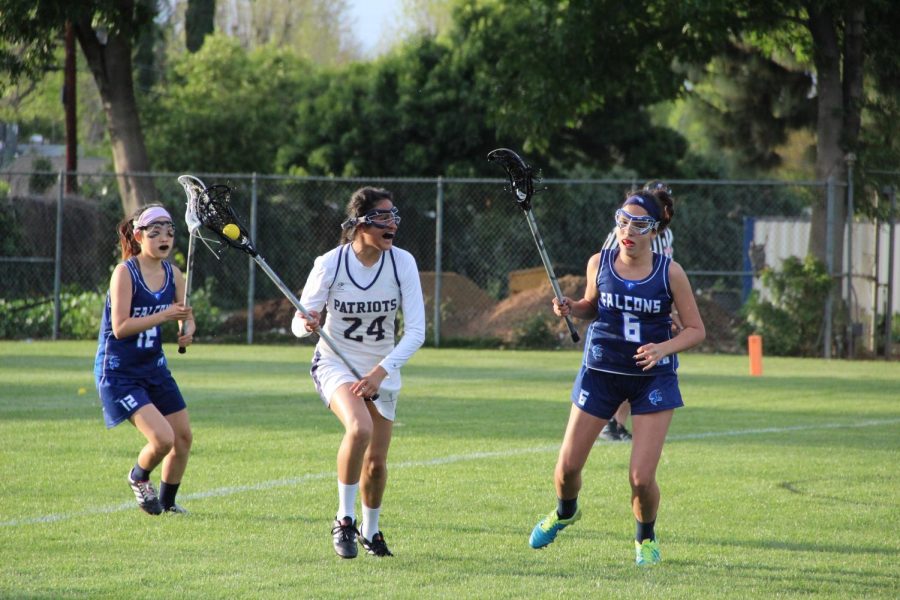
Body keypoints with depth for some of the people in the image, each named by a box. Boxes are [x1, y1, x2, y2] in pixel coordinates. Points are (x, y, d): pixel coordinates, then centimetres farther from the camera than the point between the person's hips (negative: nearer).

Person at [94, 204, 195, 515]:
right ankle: (139, 477, 14)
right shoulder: (125, 272, -17)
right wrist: (163, 315, -31)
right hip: (118, 373, -7)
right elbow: (120, 327, -23)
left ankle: (167, 502, 30)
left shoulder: (172, 274, 1)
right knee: (162, 438, -18)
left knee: (183, 436, 8)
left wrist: (187, 330, -11)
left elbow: (186, 316, 13)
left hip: (154, 367, 7)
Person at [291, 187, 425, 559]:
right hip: (334, 362, -3)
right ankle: (344, 520, -16)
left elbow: (416, 330, -16)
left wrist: (381, 371, -28)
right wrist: (306, 325, -35)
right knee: (359, 428, -32)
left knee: (376, 461, 5)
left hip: (382, 370, 3)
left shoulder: (402, 263, -14)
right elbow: (299, 325, -11)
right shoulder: (330, 264, -17)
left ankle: (370, 531, 34)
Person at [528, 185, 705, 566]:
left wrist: (663, 348, -23)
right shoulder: (600, 263, -5)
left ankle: (646, 537, 22)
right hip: (600, 372, 2)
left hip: (653, 378, -2)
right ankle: (565, 512, 41)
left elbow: (696, 329, -5)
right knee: (567, 467, 5)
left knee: (641, 478, -10)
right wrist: (571, 308, -8)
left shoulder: (669, 273, -11)